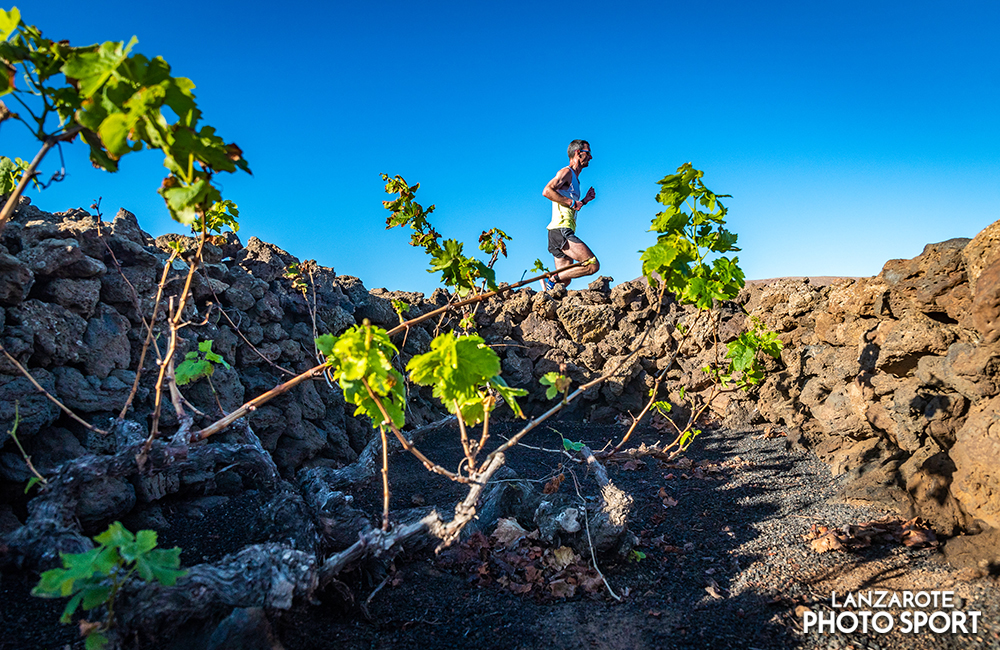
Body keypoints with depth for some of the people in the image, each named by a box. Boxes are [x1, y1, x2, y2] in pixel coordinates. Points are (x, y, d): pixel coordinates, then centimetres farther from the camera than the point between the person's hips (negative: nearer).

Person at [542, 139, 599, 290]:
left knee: (564, 281, 5)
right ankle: (551, 279, -15)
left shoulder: (574, 178, 28)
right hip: (561, 230, -10)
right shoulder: (566, 172, -2)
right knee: (593, 265, -17)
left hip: (562, 234, 10)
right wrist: (571, 202, -16)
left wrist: (584, 201, 21)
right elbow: (547, 191, -18)